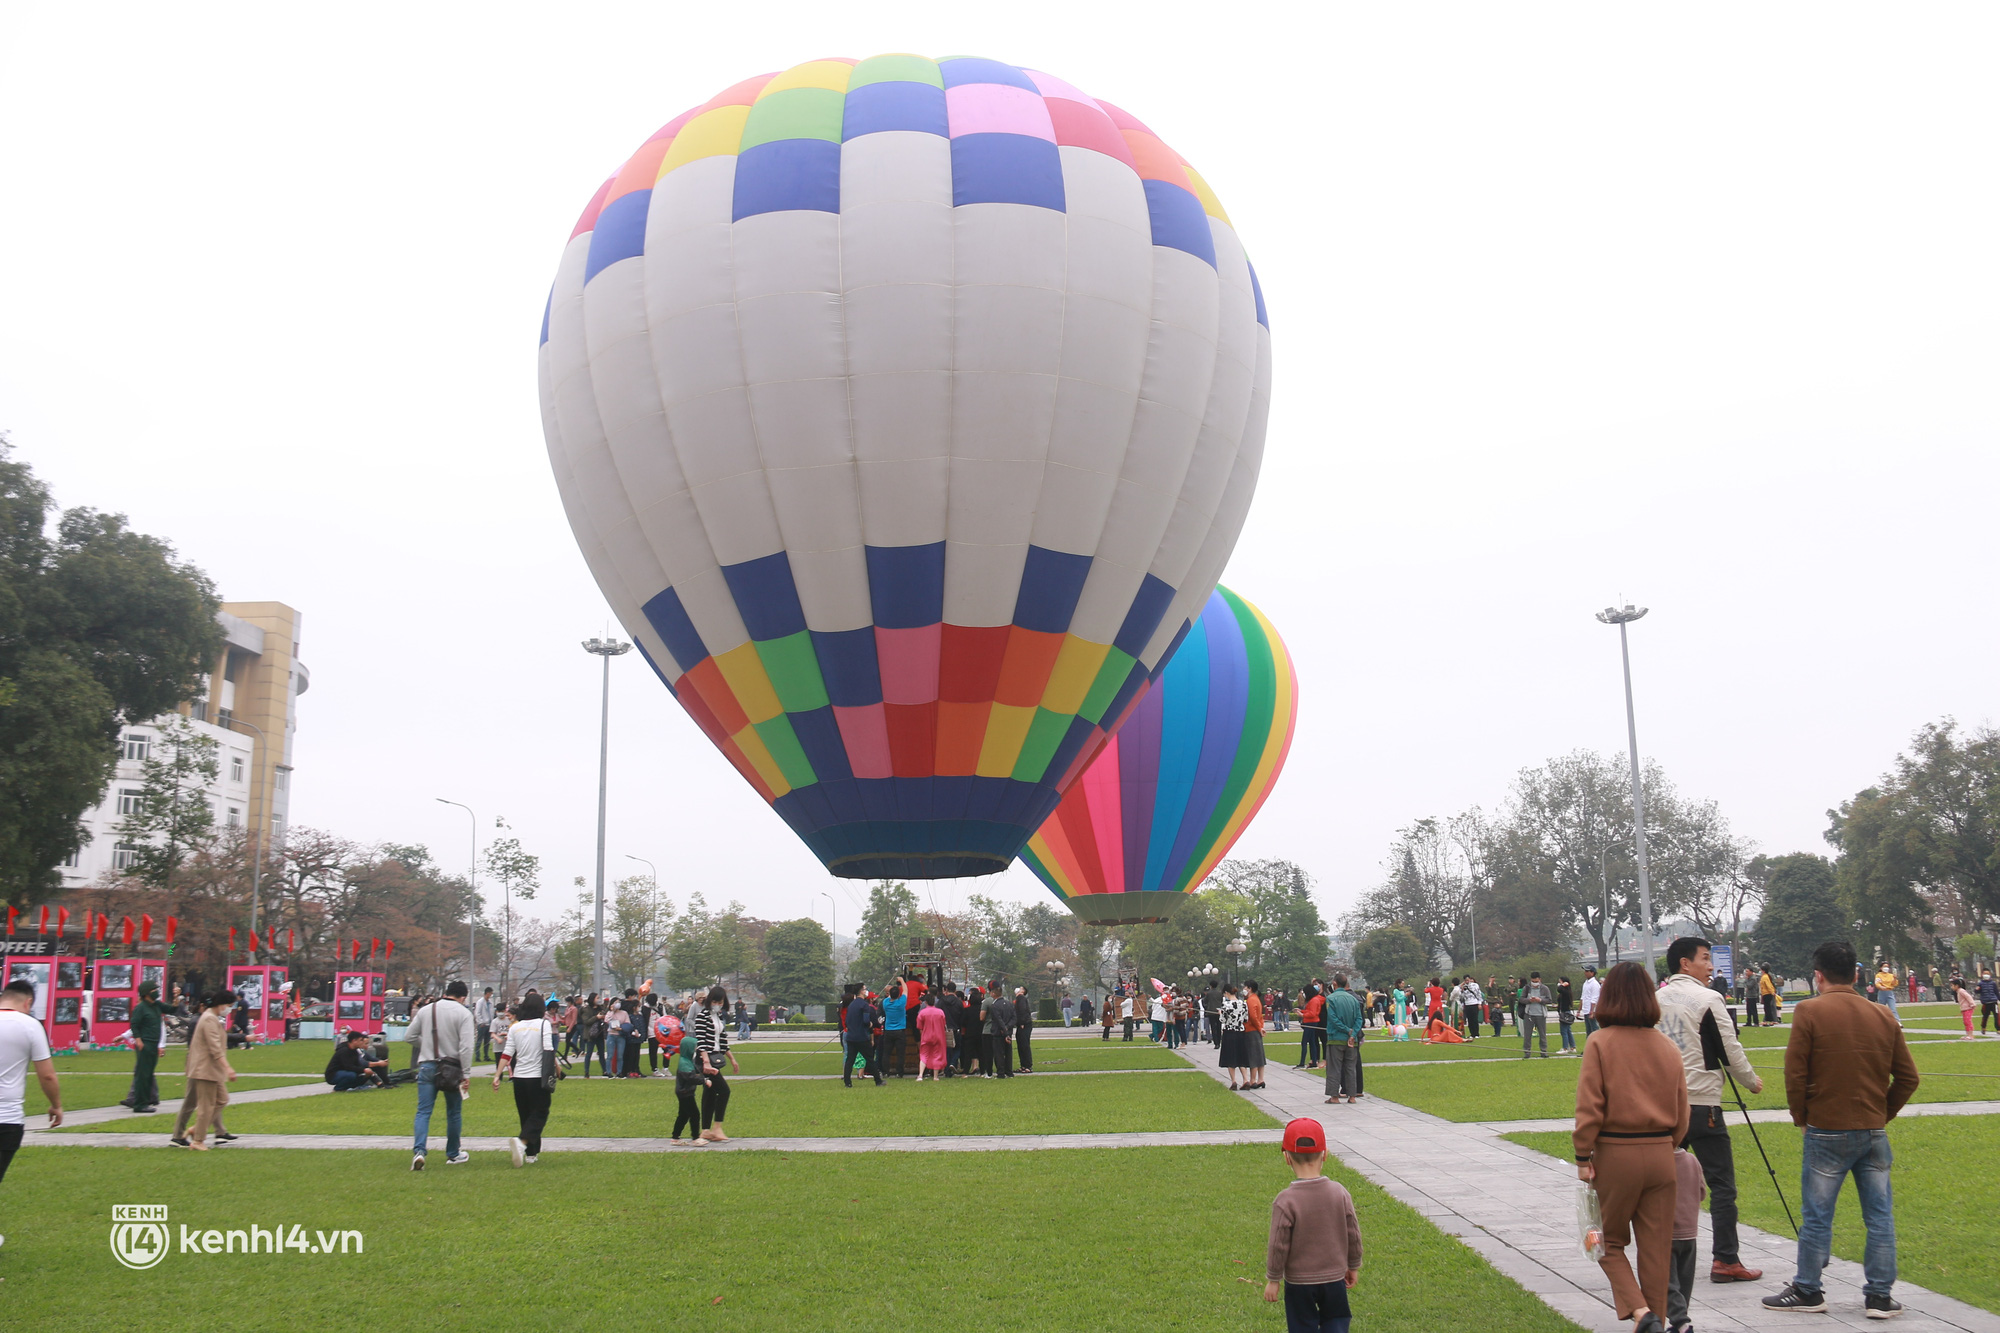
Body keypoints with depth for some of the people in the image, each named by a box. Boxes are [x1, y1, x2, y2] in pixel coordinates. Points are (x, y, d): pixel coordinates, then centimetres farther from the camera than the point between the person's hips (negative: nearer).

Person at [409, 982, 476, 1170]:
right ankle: (453, 1155, 22)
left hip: (426, 1066, 2)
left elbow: (411, 1036, 10)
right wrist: (466, 1074, -12)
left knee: (423, 1111, 2)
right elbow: (466, 1046, -14)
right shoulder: (464, 1013, -7)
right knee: (454, 1113, 12)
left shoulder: (426, 1010, 5)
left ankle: (419, 1151, -17)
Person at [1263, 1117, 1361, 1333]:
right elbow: (1353, 1235, 1)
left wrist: (1272, 1279, -1)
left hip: (1299, 1282, -3)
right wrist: (1353, 1267, 17)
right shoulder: (1340, 1193, -8)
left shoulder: (1285, 1201, -19)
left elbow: (1278, 1246, -14)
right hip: (1335, 1277, 3)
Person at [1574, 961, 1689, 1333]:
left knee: (1609, 1240, 11)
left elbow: (1589, 1107, -13)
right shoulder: (1667, 1047, 4)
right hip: (1661, 1154, 4)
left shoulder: (1601, 1042, -9)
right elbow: (1682, 1111, 9)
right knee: (1656, 1247, 12)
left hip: (1616, 1153, -4)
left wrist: (1583, 1157, -7)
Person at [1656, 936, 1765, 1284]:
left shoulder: (1655, 1000, 10)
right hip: (1700, 1103, -6)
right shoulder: (1707, 999, -8)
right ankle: (1726, 1260, 1)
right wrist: (1752, 1081, 11)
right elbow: (1730, 1049, -5)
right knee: (1722, 1183, 1)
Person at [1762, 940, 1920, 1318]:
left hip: (1827, 1131, -4)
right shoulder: (1883, 1017, 3)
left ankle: (1807, 1290, 13)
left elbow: (1795, 1073, -11)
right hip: (1874, 1131, 4)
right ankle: (1879, 1296, 15)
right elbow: (1908, 1078, 7)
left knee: (1817, 1215, 5)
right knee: (1879, 1214, 10)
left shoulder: (1811, 1012, -10)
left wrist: (1801, 1116, 3)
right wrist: (1882, 1113, 17)